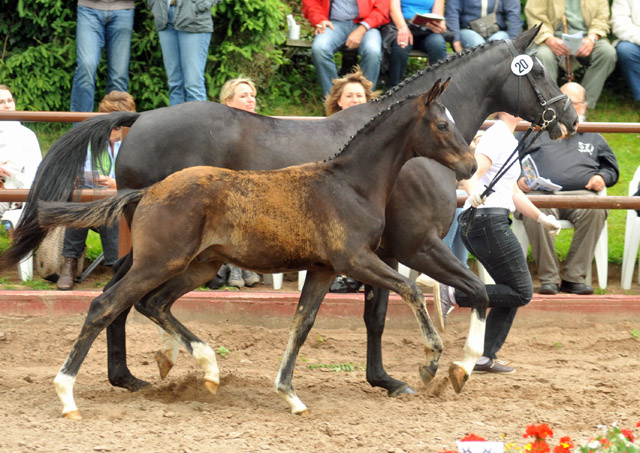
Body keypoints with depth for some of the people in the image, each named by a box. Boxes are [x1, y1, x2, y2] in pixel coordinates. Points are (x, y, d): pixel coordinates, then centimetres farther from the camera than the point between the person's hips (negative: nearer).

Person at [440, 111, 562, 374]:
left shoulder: (509, 141, 21)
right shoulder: (497, 137, -10)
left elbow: (512, 190, 31)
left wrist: (541, 218, 33)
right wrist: (473, 190, -48)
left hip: (475, 224, 10)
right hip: (489, 221, -10)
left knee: (514, 293, 12)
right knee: (522, 293, -8)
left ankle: (486, 357, 9)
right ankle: (453, 294, -12)